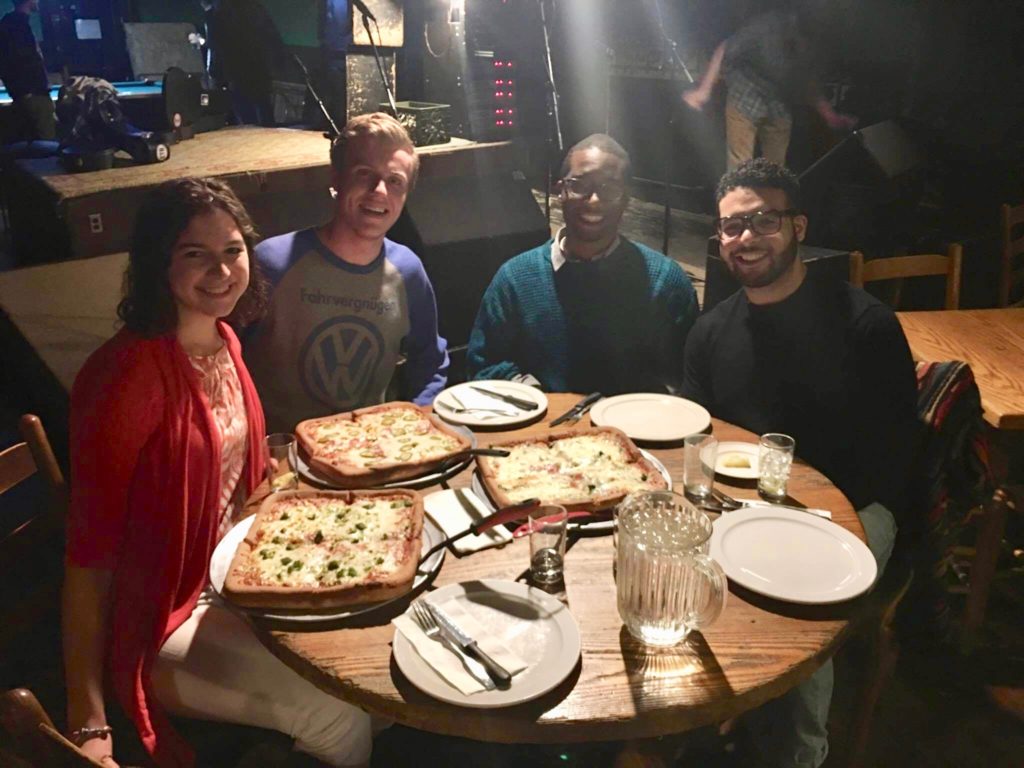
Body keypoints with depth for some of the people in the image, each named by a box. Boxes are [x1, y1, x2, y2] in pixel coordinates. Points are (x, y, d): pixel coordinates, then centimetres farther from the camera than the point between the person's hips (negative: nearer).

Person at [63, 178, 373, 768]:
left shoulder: (223, 341, 0)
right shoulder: (128, 372, -26)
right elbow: (89, 549, -24)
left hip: (232, 576, 8)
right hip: (158, 621, -8)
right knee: (344, 720, -13)